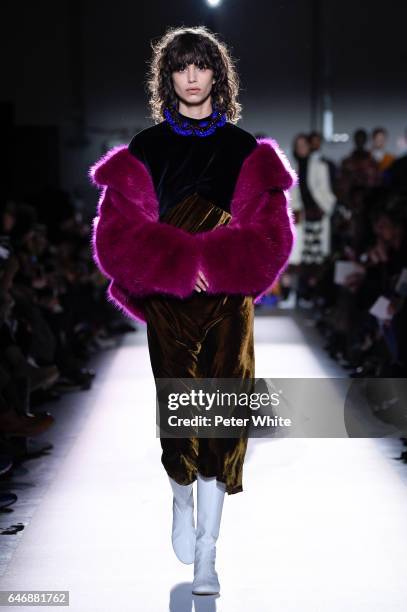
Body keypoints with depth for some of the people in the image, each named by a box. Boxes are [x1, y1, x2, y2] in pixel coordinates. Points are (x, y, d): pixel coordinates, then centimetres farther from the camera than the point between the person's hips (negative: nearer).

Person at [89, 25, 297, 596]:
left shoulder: (247, 151, 6)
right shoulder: (142, 151, 5)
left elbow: (269, 235, 0)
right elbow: (119, 235, -3)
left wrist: (213, 263, -17)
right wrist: (181, 264, -17)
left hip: (229, 302, 0)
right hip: (168, 303, 0)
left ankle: (206, 550, 8)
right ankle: (182, 502, 34)